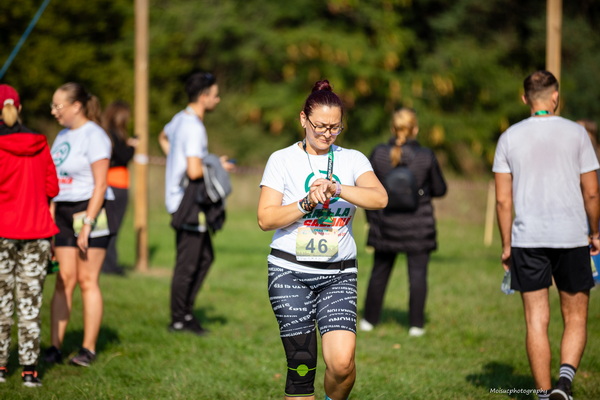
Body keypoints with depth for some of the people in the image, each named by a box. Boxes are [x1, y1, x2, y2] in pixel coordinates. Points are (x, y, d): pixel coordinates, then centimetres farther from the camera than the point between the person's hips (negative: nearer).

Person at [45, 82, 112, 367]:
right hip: (63, 213, 7)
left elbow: (100, 185, -14)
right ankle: (55, 347, 0)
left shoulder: (94, 136, -10)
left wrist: (87, 224, -18)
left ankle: (88, 349, 2)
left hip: (89, 211, -7)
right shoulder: (63, 135, 14)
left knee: (87, 280, -4)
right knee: (64, 279, 2)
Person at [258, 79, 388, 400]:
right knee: (301, 365, -6)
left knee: (342, 362, -16)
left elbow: (379, 198, -11)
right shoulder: (282, 160, 3)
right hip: (290, 272, -1)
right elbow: (265, 219, -4)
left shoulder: (353, 160, 7)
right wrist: (307, 203, -17)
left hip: (339, 275, 1)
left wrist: (335, 188, -24)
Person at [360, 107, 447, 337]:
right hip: (418, 226, -2)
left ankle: (370, 320, 23)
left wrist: (371, 217, 14)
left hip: (386, 223, 2)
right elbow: (440, 189, -1)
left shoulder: (379, 154, -8)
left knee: (380, 272, 16)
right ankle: (416, 324, 5)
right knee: (417, 274, 5)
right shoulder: (426, 157, -12)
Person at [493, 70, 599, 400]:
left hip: (527, 238, 1)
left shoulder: (509, 137, 4)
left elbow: (502, 200, 1)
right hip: (571, 236, -1)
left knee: (536, 320, 6)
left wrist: (506, 245, 9)